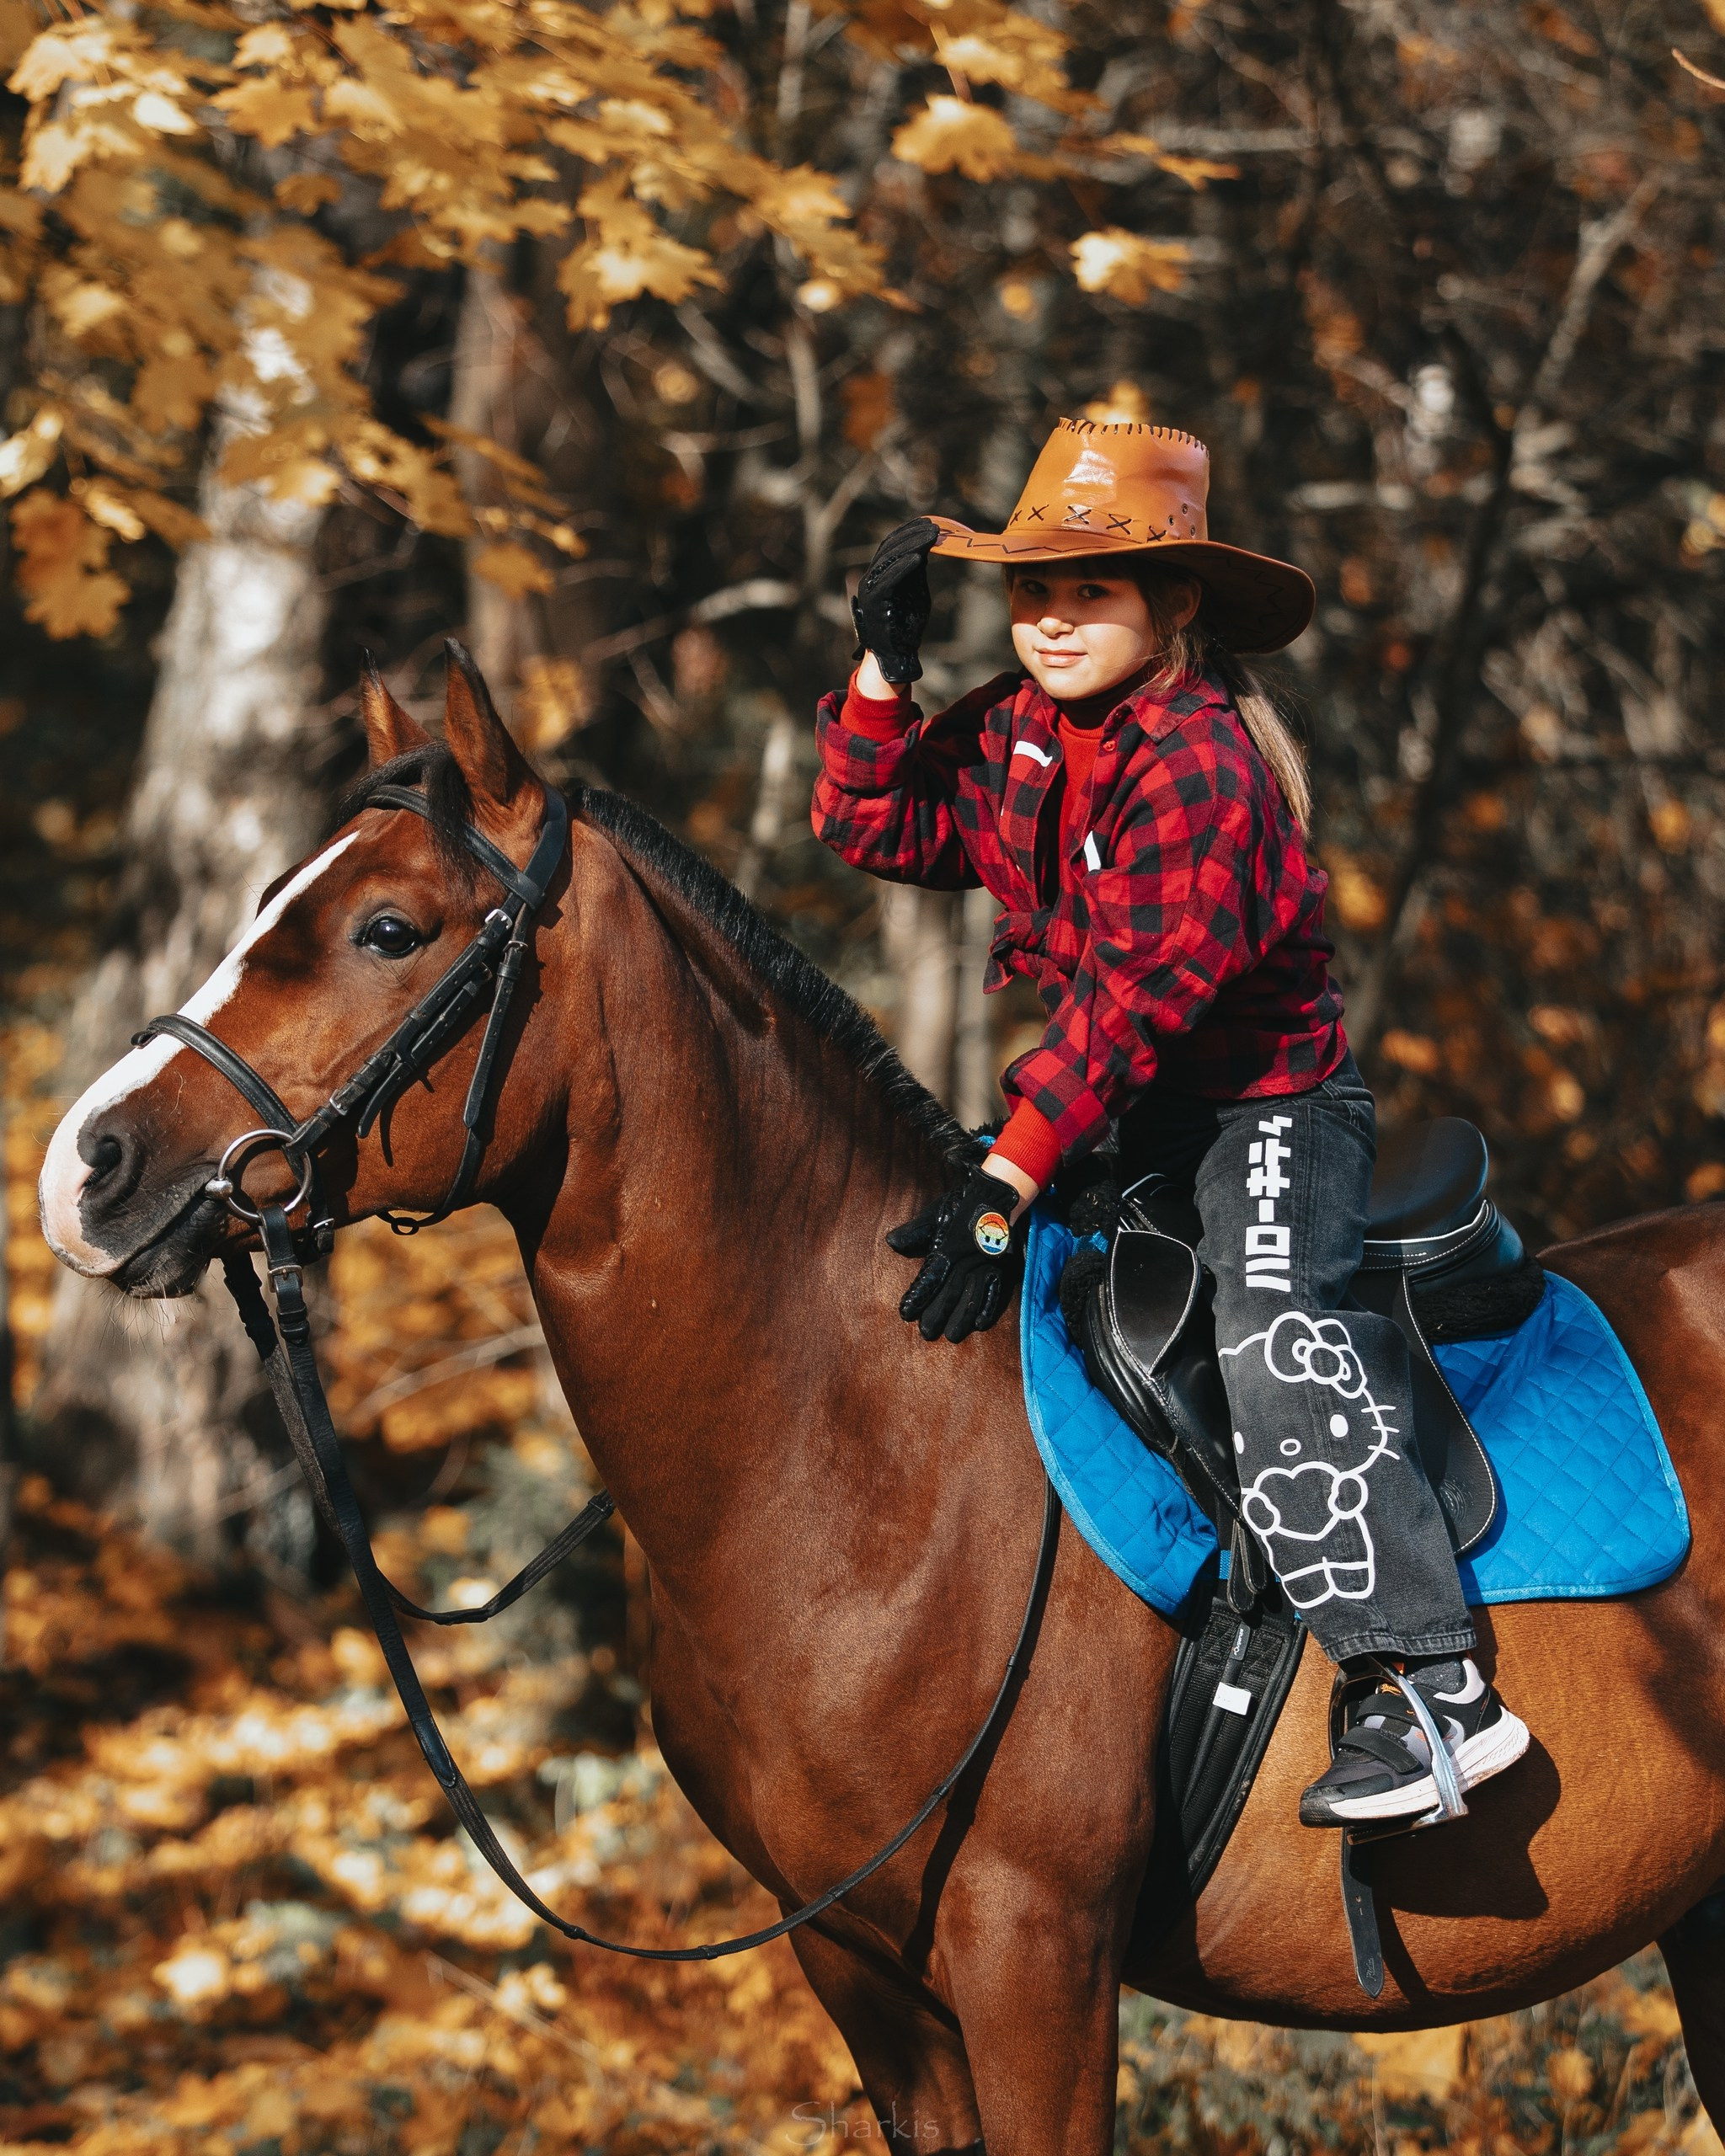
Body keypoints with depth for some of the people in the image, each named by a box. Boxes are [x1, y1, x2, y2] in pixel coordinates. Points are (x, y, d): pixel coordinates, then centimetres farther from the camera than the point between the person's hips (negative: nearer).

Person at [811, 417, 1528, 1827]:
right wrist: (884, 668, -7)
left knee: (1281, 1339, -31)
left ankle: (1432, 1688, -36)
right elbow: (875, 827, 9)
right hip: (1133, 1115, 9)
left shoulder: (1203, 761, -23)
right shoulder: (1013, 733, 3)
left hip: (1270, 1095, -9)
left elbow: (1134, 996, -27)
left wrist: (1006, 1184, -30)